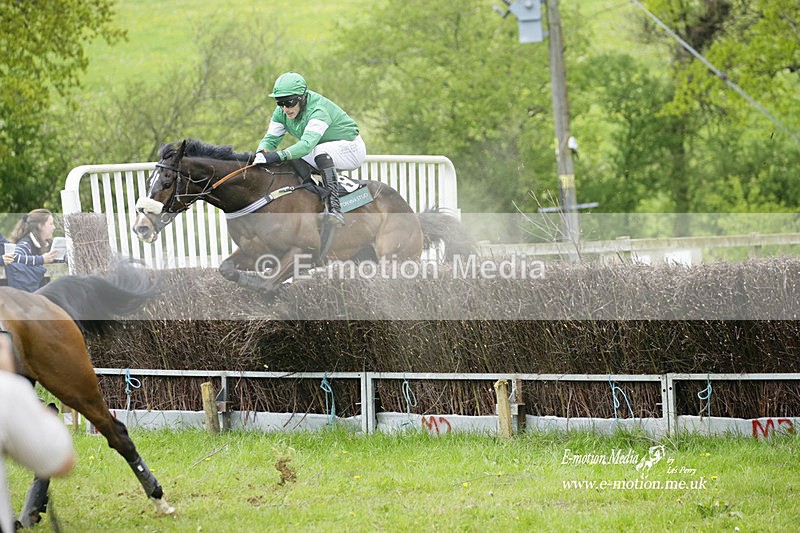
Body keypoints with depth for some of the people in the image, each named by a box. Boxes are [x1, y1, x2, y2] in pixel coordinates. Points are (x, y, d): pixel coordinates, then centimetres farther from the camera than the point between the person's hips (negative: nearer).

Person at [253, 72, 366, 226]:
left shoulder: (318, 110, -33)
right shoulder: (281, 113, -9)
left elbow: (307, 143, -47)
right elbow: (271, 138, -9)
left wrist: (278, 156, -60)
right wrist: (261, 153, -34)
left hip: (350, 148, -8)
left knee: (321, 151, -38)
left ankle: (334, 209, -48)